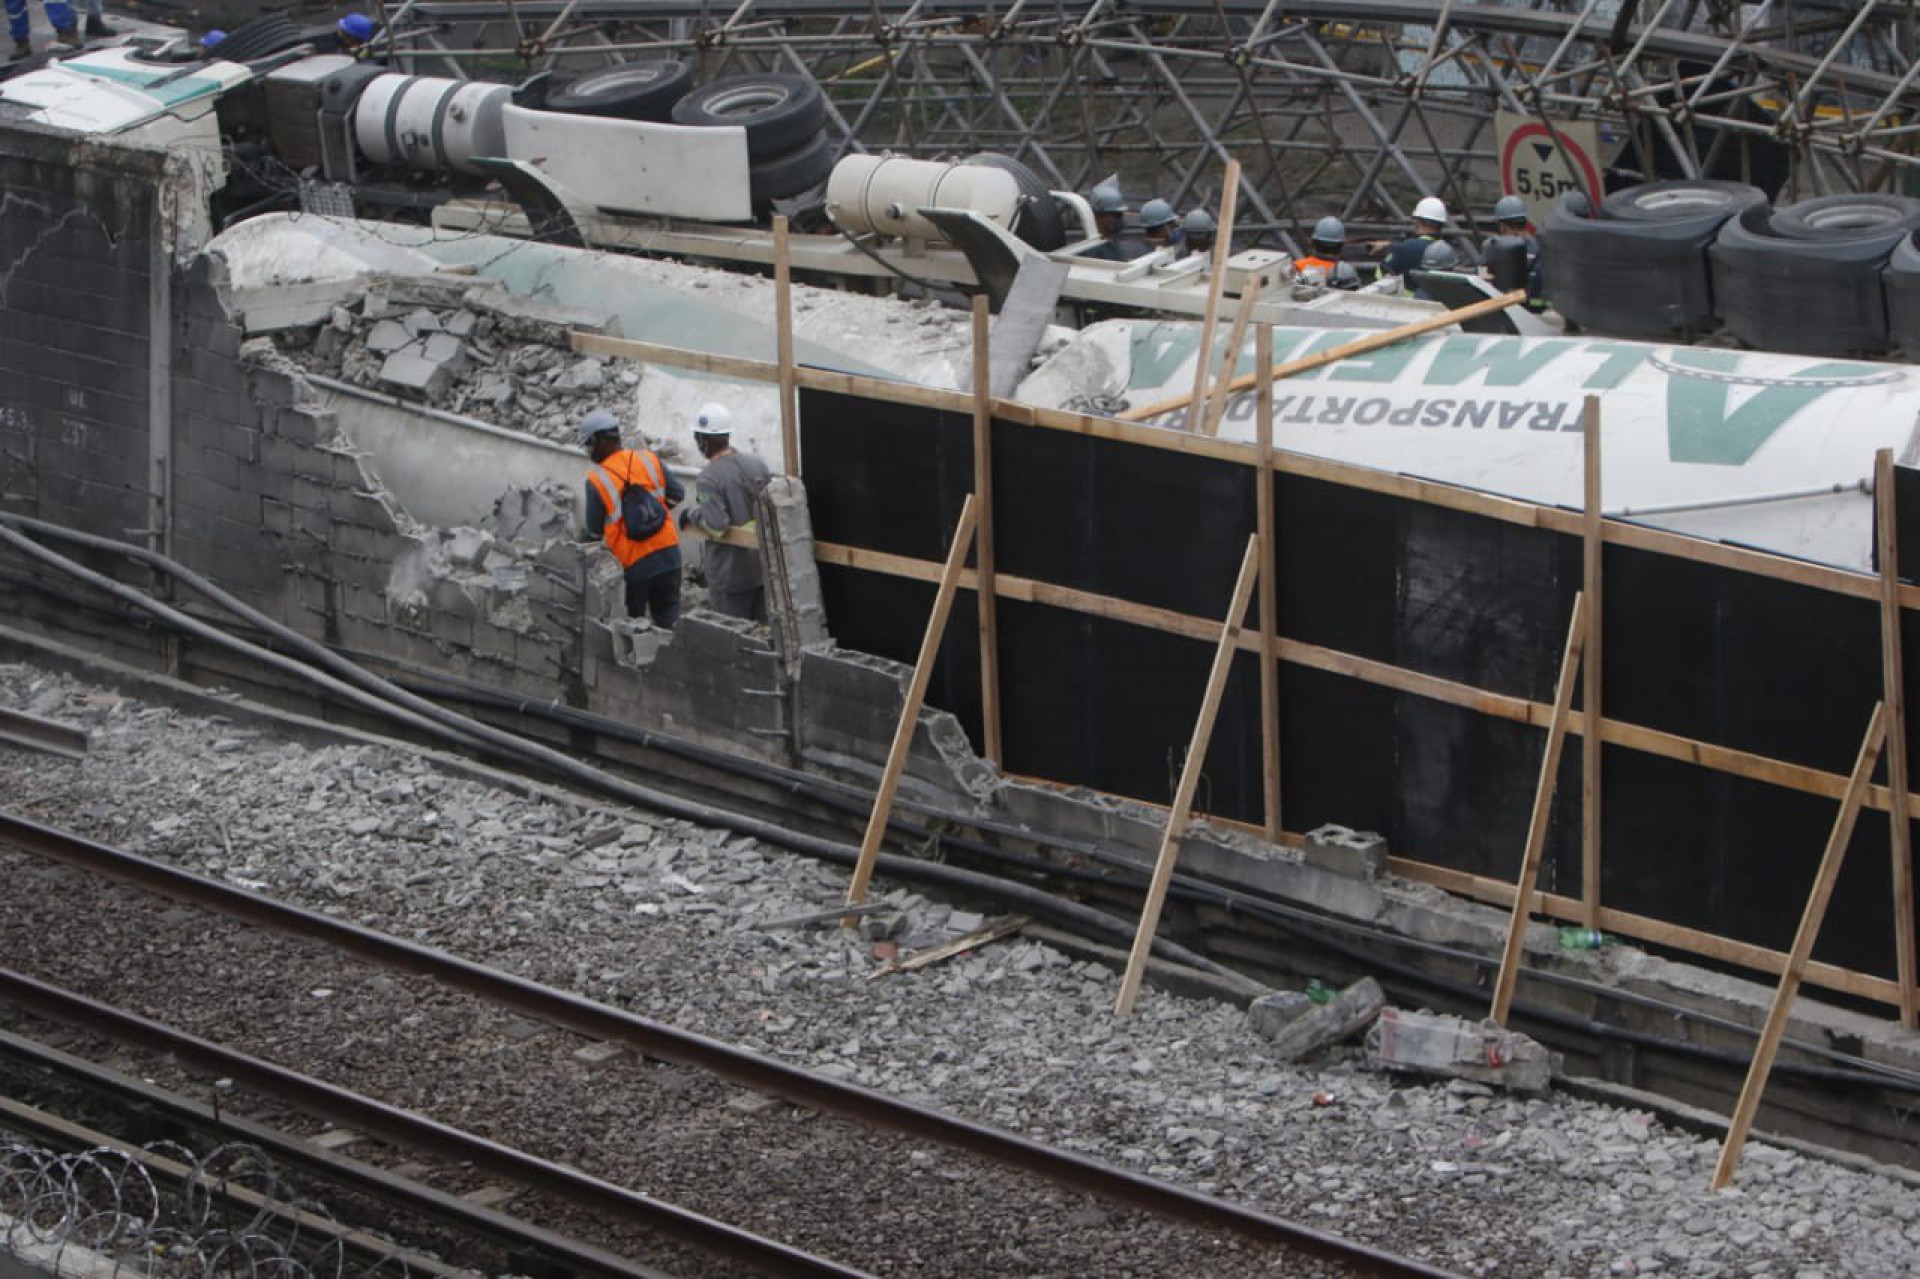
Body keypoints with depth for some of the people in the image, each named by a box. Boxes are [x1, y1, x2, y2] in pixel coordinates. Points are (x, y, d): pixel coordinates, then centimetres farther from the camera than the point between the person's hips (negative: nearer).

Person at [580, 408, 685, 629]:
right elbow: (676, 494, 5)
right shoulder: (649, 459, -3)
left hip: (633, 564, -3)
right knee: (669, 620, 10)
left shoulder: (597, 481, -13)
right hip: (668, 554, 3)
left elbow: (594, 532, -5)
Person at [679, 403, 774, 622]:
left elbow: (716, 526, -29)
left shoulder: (708, 480, -19)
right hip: (764, 568, 6)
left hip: (730, 574, -6)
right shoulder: (757, 465, 1)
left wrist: (692, 515, -11)